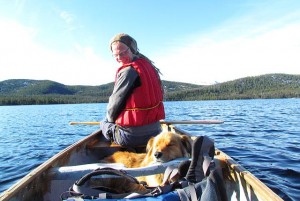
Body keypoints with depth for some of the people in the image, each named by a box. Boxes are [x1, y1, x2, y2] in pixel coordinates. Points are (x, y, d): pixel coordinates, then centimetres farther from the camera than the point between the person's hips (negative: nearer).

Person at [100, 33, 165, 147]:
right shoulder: (149, 65, 7)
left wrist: (109, 118, 9)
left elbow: (115, 102, -12)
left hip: (131, 137, -7)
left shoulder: (128, 71, -19)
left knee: (104, 123, 23)